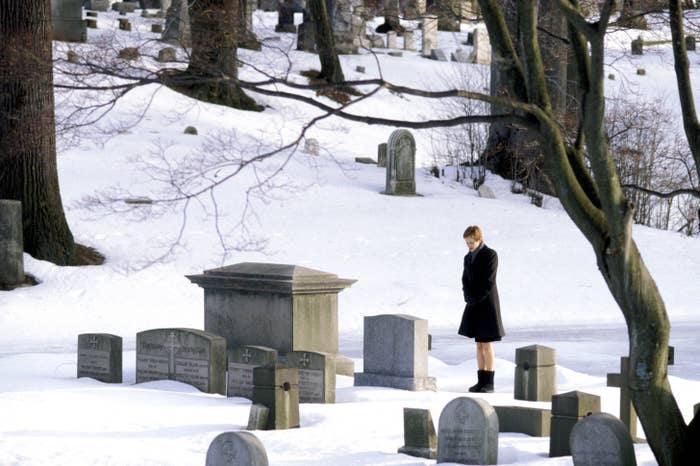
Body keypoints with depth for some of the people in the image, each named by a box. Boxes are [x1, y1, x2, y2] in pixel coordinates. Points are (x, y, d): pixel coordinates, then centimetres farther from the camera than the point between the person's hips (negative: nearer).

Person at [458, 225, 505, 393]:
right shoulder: (468, 258, 13)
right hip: (473, 305, 7)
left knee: (487, 344, -6)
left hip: (487, 304, -7)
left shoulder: (490, 255, -9)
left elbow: (489, 282, -14)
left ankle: (489, 382, -4)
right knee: (479, 344, 8)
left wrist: (475, 299, -13)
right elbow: (465, 281, 11)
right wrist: (469, 297, -6)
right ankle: (481, 381, 10)